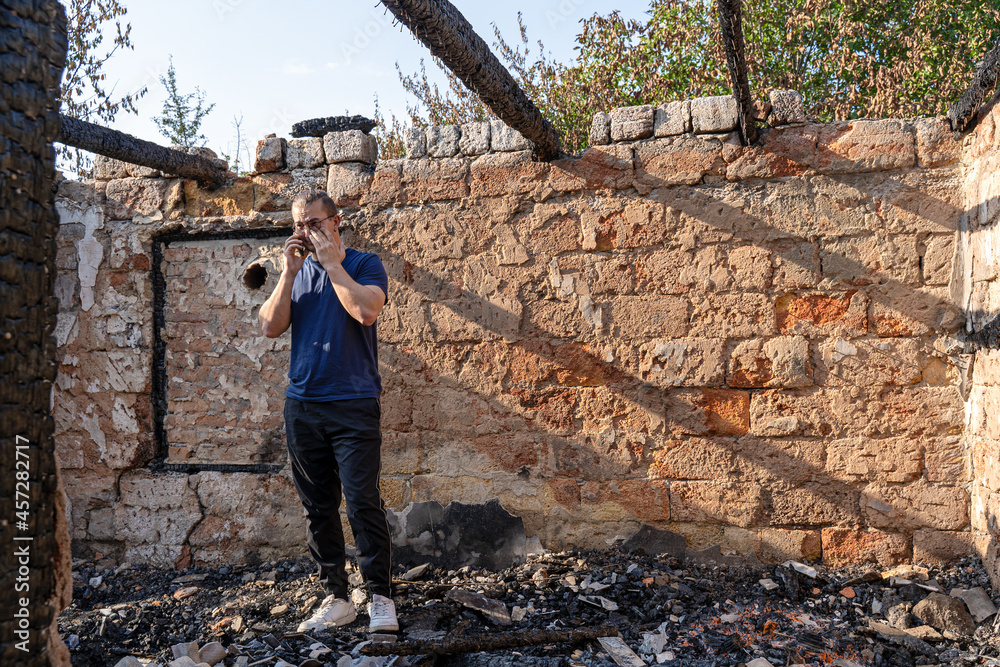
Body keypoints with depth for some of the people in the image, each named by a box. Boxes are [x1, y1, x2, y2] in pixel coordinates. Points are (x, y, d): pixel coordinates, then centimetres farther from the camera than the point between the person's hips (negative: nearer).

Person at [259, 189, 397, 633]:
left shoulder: (364, 264, 3)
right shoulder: (296, 272, 16)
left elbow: (366, 311, -17)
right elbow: (270, 327, 4)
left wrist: (330, 261, -10)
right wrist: (291, 270, -3)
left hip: (354, 403, -4)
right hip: (301, 405, 5)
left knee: (362, 501, -8)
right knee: (317, 507, 7)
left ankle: (380, 597, 4)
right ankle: (336, 598, 17)